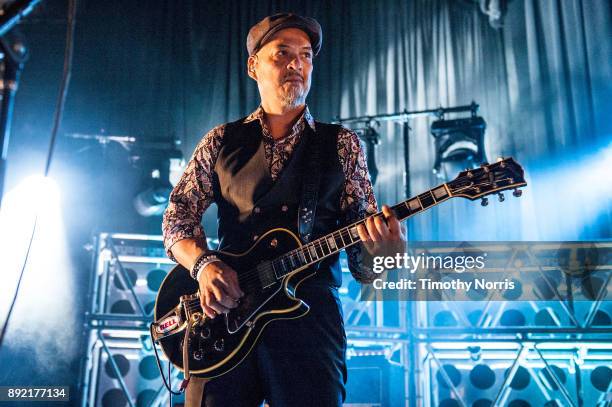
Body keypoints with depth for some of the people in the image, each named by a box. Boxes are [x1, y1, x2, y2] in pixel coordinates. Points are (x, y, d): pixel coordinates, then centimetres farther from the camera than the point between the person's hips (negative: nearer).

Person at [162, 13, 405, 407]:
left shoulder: (342, 144, 9)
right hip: (222, 312, 1)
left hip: (309, 312, 0)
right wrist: (203, 263, -11)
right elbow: (178, 215, 9)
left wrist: (381, 246, -18)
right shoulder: (222, 141, 12)